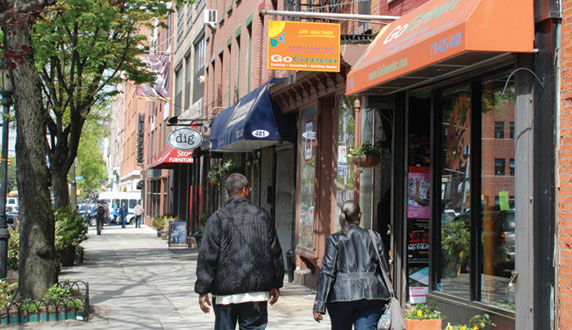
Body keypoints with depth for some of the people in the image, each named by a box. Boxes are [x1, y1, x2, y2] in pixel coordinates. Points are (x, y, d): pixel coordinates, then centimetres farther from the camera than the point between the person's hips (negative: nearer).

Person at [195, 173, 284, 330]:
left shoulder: (218, 218, -5)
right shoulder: (262, 215, 5)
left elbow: (207, 257, -9)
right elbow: (275, 253, 9)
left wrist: (203, 290, -4)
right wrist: (275, 285, 18)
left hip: (226, 291, -2)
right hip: (257, 291, 2)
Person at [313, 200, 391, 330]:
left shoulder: (334, 239, 2)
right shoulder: (374, 237, 7)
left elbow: (327, 272, -4)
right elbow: (384, 270, 8)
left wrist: (319, 306, -4)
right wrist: (387, 297, 17)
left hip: (341, 294, -1)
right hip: (371, 294, 1)